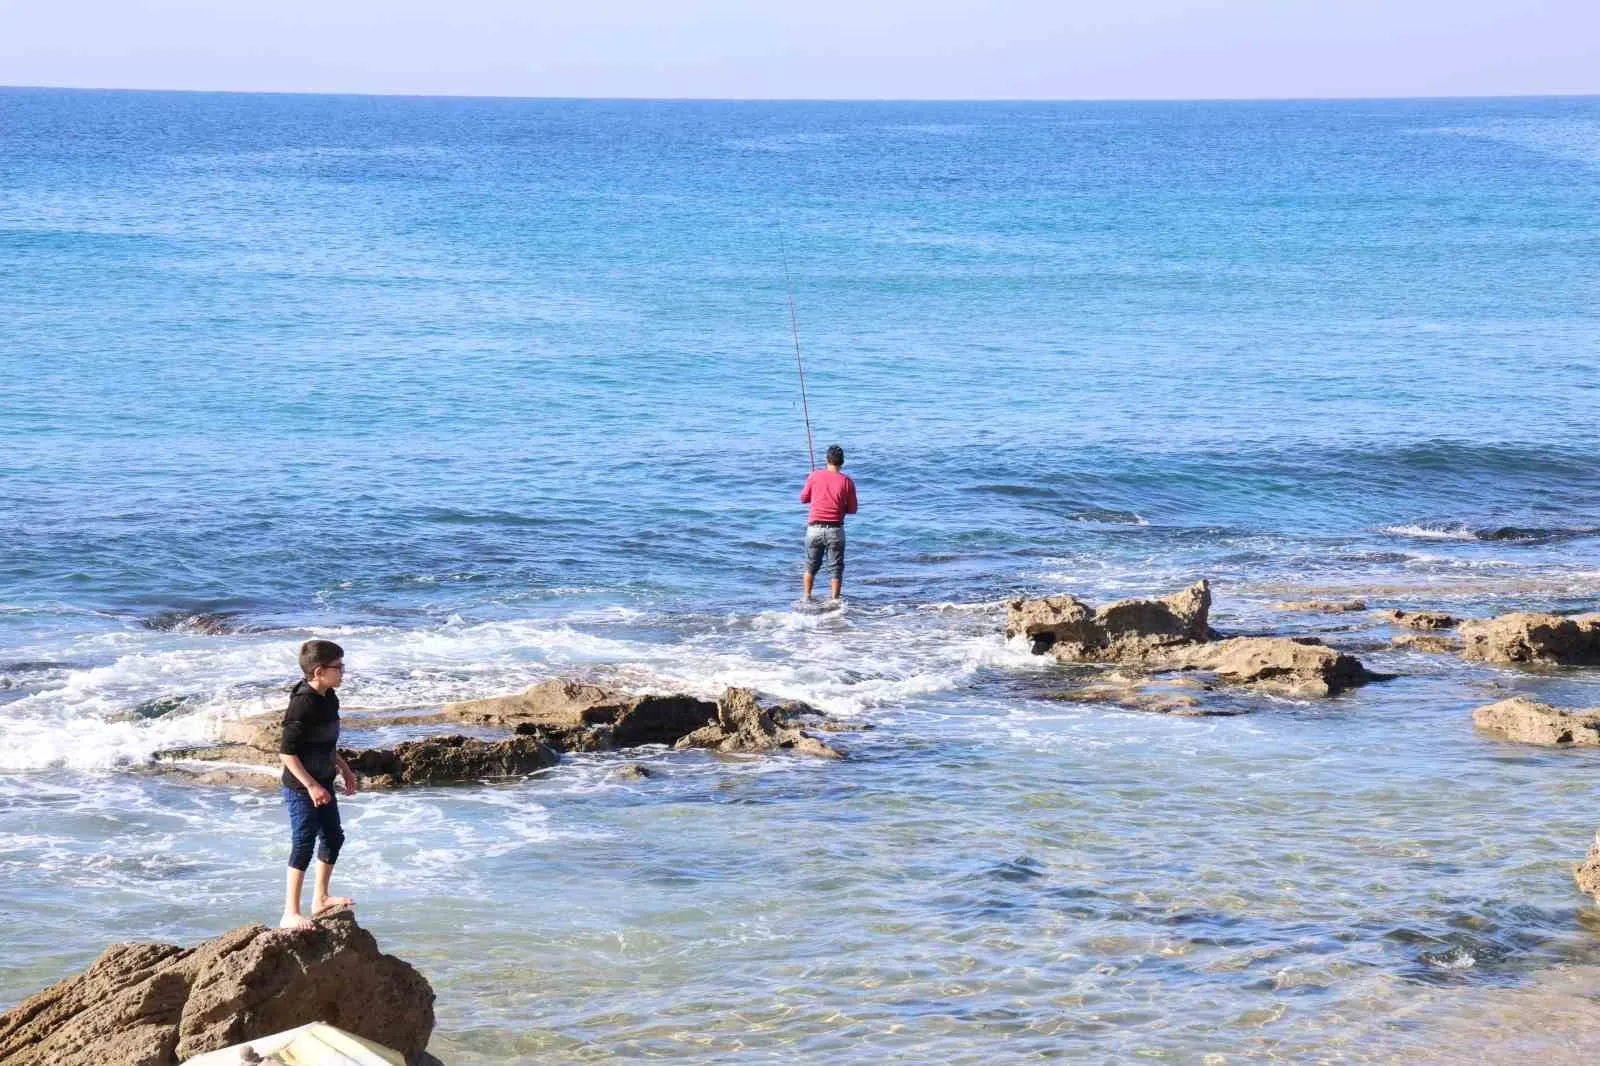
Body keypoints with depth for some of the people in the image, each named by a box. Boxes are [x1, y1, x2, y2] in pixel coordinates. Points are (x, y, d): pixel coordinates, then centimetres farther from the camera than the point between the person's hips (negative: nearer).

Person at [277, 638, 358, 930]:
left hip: (322, 785, 10)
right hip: (302, 789, -10)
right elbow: (287, 752, -23)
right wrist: (311, 786, -24)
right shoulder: (302, 704, -23)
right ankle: (290, 913, -5)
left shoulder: (329, 699, 5)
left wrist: (344, 768, 24)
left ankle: (320, 899, 34)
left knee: (333, 837, 19)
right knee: (303, 844, -9)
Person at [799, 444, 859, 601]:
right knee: (836, 569, 8)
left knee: (811, 566, 17)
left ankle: (807, 597, 21)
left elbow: (803, 498, 9)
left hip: (815, 528, 1)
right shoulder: (846, 481, -6)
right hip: (835, 529, -1)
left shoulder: (815, 476, -4)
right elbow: (852, 509, -1)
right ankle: (835, 600, 8)